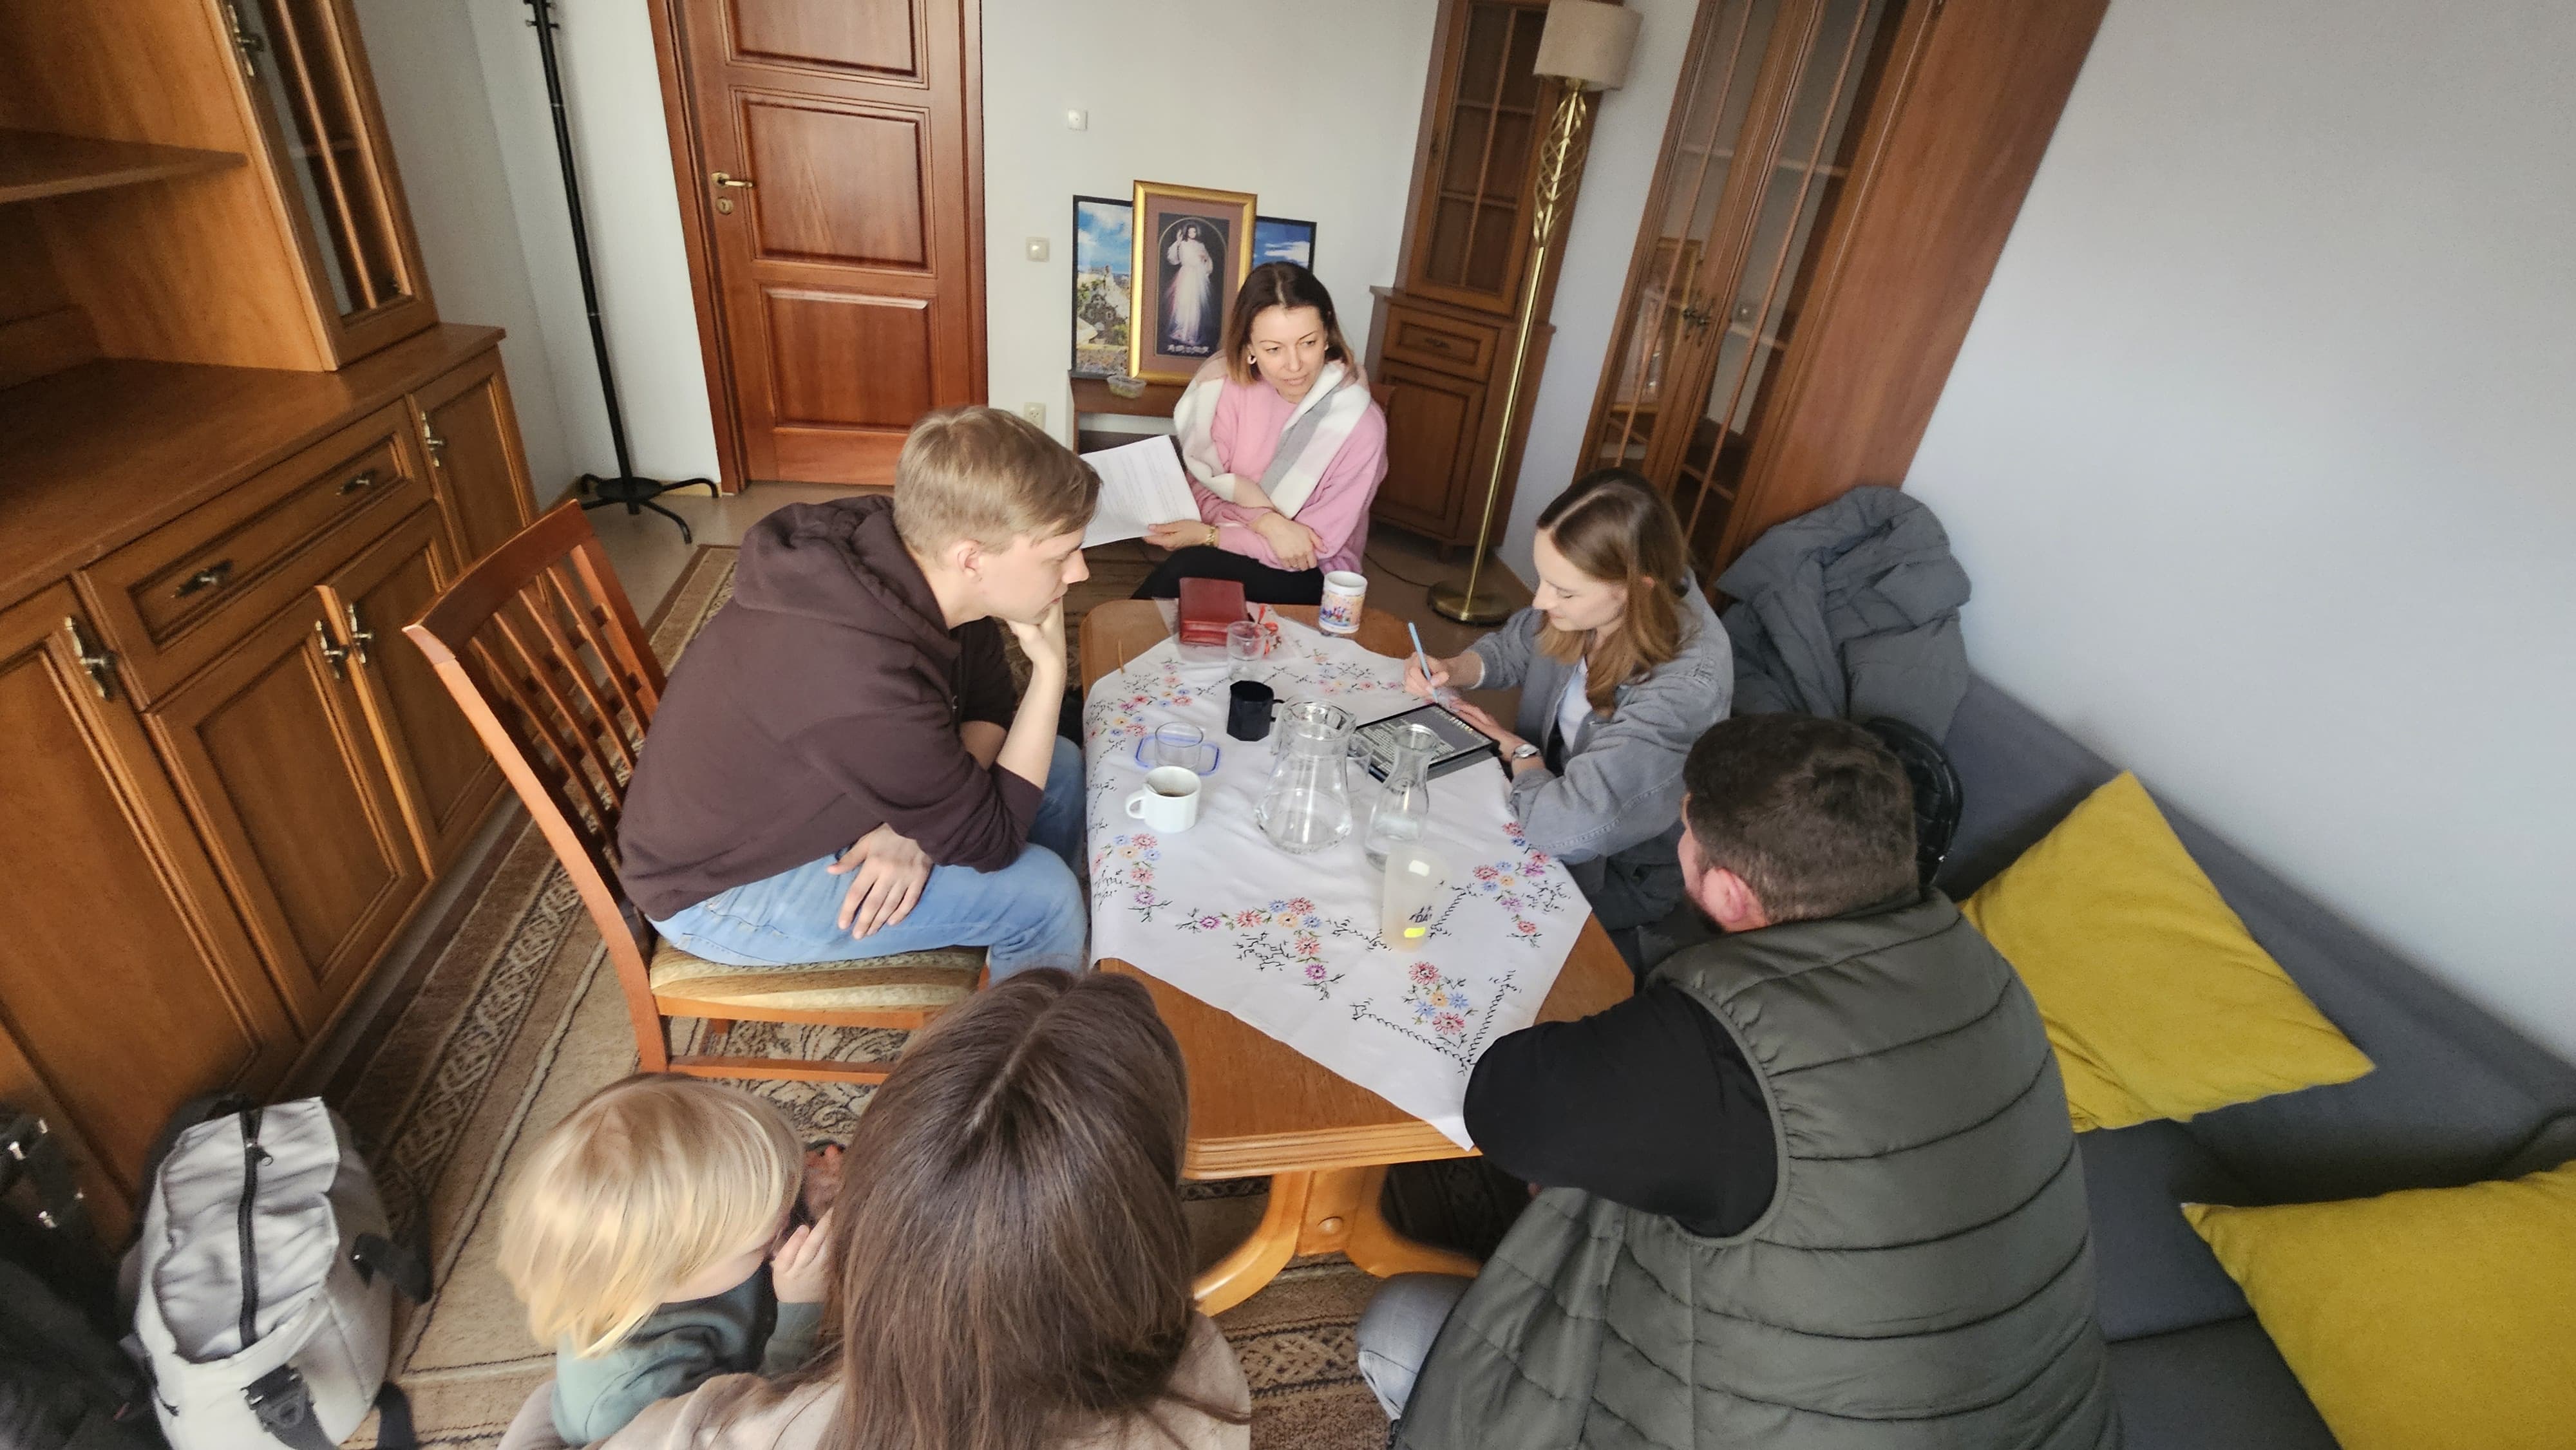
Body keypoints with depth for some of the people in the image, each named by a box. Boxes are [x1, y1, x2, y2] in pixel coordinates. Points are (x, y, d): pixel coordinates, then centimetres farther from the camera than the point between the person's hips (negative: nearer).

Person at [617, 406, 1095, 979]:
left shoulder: (913, 562, -17)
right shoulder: (863, 680, -40)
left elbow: (990, 705, -2)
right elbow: (992, 840, -26)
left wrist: (920, 822, -20)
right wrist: (1050, 667, -28)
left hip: (799, 798, 8)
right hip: (721, 885, -7)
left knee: (1063, 768, 4)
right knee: (1040, 894, -18)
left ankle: (1069, 945, 27)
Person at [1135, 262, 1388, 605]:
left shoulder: (1361, 427, -20)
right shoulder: (1234, 387, -9)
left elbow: (1318, 546, -16)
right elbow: (1204, 493, -6)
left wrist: (1208, 536, -20)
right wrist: (1265, 521, -25)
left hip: (1310, 578, -3)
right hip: (1238, 555, 3)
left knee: (1187, 569, -28)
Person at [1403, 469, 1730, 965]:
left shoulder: (1685, 687, -37)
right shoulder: (1591, 602, -19)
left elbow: (1561, 827, -42)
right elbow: (1512, 648, 3)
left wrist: (1518, 750, -22)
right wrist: (1452, 671, -17)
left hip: (1619, 871, -5)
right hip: (1554, 787, 6)